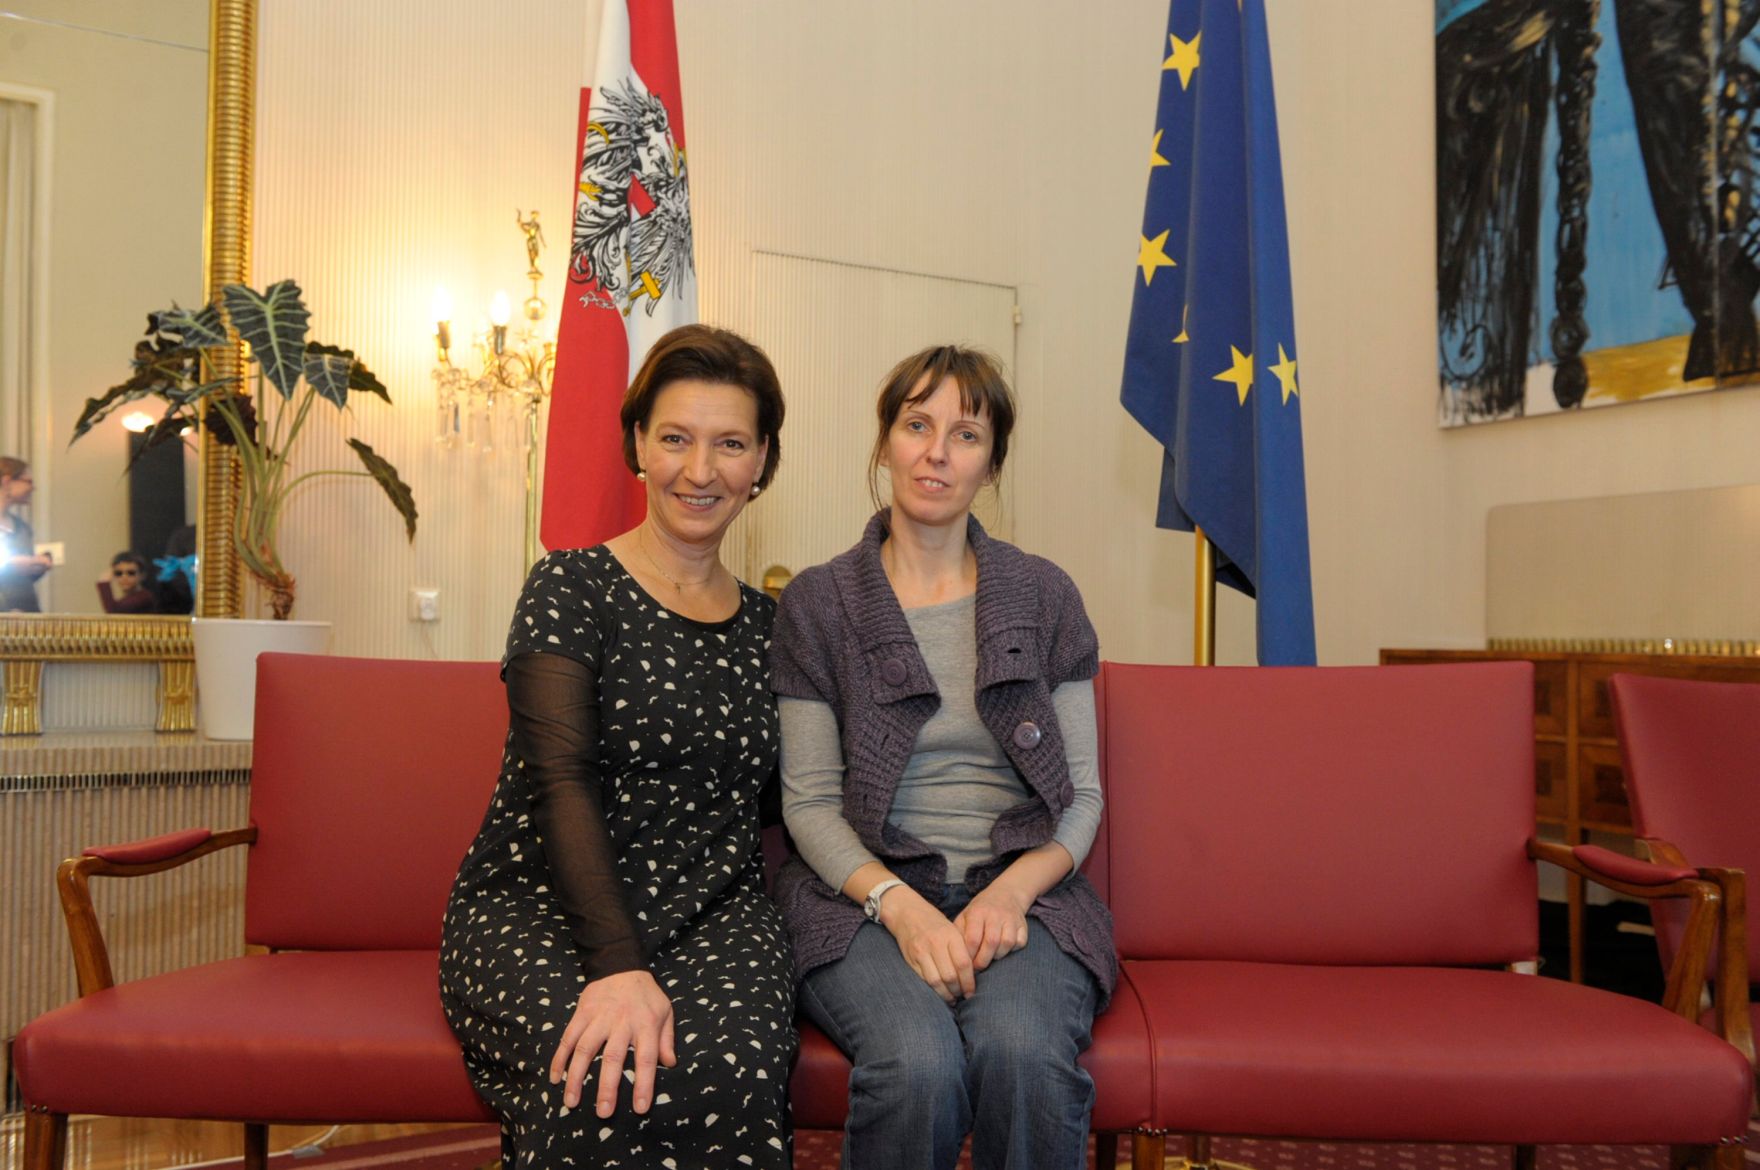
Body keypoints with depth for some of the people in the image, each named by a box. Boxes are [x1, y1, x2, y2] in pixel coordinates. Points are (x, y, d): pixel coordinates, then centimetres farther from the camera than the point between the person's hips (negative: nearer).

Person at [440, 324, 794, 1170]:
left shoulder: (764, 623, 14)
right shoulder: (573, 590, -1)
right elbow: (562, 783, -13)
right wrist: (619, 965, -26)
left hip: (712, 917, 4)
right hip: (536, 911, -3)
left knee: (735, 1070, -29)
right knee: (609, 1079, -34)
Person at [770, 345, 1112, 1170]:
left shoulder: (1044, 597, 9)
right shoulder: (818, 602, 5)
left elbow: (1082, 793, 8)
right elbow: (809, 802, 0)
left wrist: (1012, 890, -11)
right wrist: (901, 906, -16)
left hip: (1020, 890, 1)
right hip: (866, 892, -1)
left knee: (1023, 1051, -32)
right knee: (917, 1061, -31)